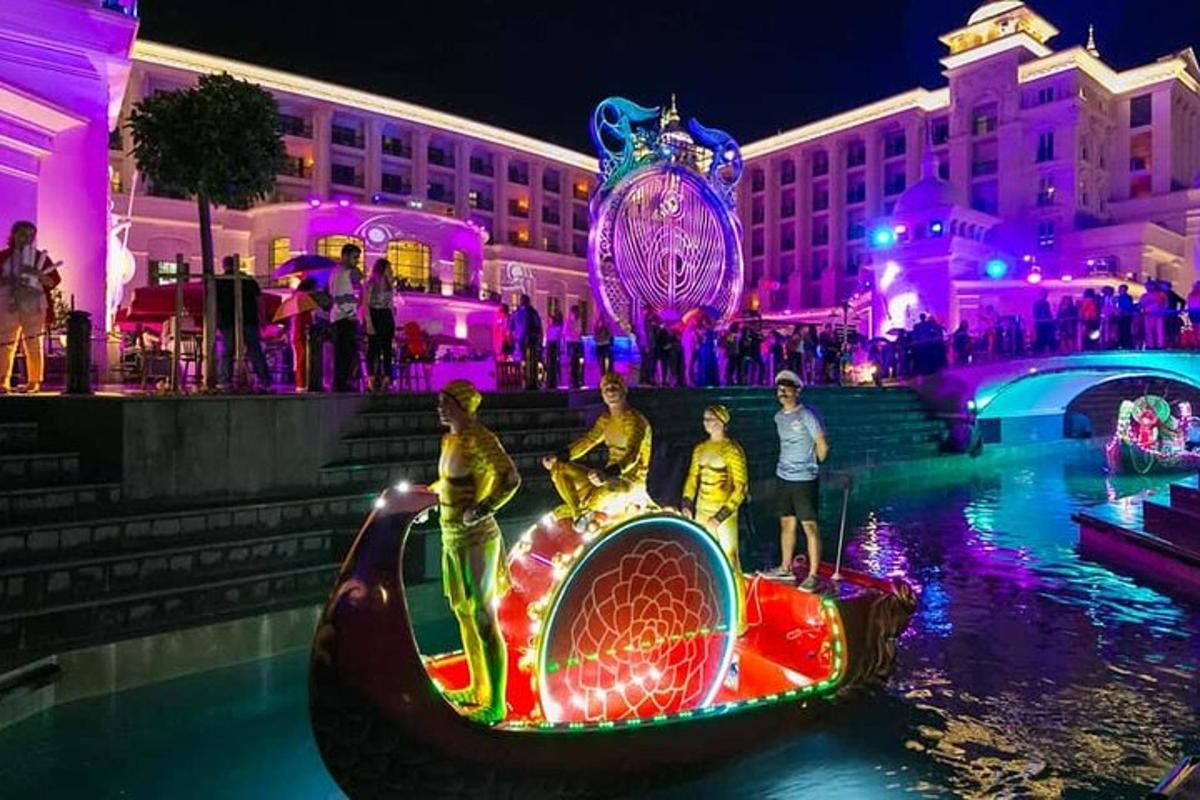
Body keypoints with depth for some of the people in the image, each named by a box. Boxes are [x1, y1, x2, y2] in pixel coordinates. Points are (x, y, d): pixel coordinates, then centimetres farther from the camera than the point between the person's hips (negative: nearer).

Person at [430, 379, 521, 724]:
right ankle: (477, 689, 35)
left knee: (484, 620, -3)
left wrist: (482, 509, -32)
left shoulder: (479, 438, -17)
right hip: (452, 538, 10)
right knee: (463, 613, 19)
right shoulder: (450, 439, 10)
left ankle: (495, 705, 9)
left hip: (475, 539, -10)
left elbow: (510, 479, -29)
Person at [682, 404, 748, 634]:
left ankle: (737, 621, 8)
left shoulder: (732, 450, -11)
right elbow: (692, 478, 14)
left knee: (729, 565, -5)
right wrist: (687, 505, -1)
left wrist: (720, 516, -18)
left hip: (724, 514, -6)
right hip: (701, 513, 6)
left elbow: (741, 488, -13)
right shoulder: (700, 449, 9)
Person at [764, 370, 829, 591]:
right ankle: (785, 567, 29)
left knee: (809, 526, -4)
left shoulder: (806, 416, -13)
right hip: (782, 477, 8)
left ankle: (813, 576, 2)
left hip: (804, 480, -7)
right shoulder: (778, 417, 9)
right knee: (786, 523, 16)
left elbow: (822, 446, -8)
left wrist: (811, 467, 5)